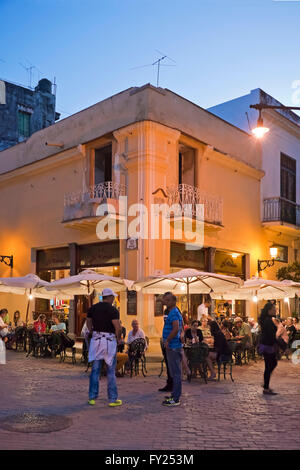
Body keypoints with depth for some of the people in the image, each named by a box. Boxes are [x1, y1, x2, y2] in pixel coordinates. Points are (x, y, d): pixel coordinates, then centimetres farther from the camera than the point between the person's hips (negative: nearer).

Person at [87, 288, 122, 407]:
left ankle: (92, 397, 16)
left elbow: (88, 323, 14)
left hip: (96, 339, 5)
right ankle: (113, 399, 10)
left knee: (95, 370, 11)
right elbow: (117, 327, -17)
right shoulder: (113, 310, -11)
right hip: (109, 340, -5)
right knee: (111, 371, 4)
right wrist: (118, 338, -1)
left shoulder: (93, 308, 7)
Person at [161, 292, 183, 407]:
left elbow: (176, 328, -28)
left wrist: (167, 340, -20)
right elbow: (181, 327, 27)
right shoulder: (176, 312, 17)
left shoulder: (173, 313, -16)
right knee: (175, 372, 16)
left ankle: (175, 399, -1)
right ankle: (175, 395, 25)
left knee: (175, 372, -6)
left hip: (173, 347, -11)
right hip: (175, 345, 11)